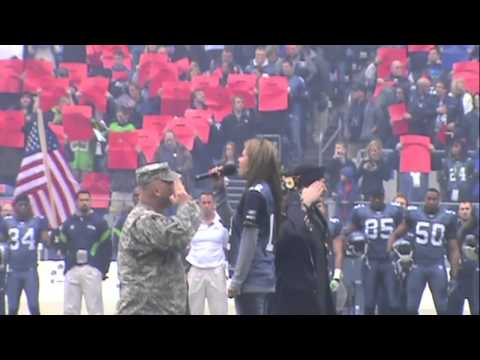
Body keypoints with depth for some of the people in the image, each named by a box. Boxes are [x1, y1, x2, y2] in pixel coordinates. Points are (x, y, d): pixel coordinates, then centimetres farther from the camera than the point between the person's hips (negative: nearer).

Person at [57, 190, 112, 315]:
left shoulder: (99, 222, 4)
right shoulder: (69, 223, 14)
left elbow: (107, 247, 3)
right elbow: (62, 246, 17)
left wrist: (104, 269, 1)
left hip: (92, 270, -4)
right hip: (72, 270, 4)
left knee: (95, 308, -5)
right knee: (70, 309, 5)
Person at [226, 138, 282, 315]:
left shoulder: (254, 193, -13)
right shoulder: (268, 191, 14)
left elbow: (249, 241, -17)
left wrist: (236, 280, -14)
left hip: (252, 278, -9)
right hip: (265, 276, 9)